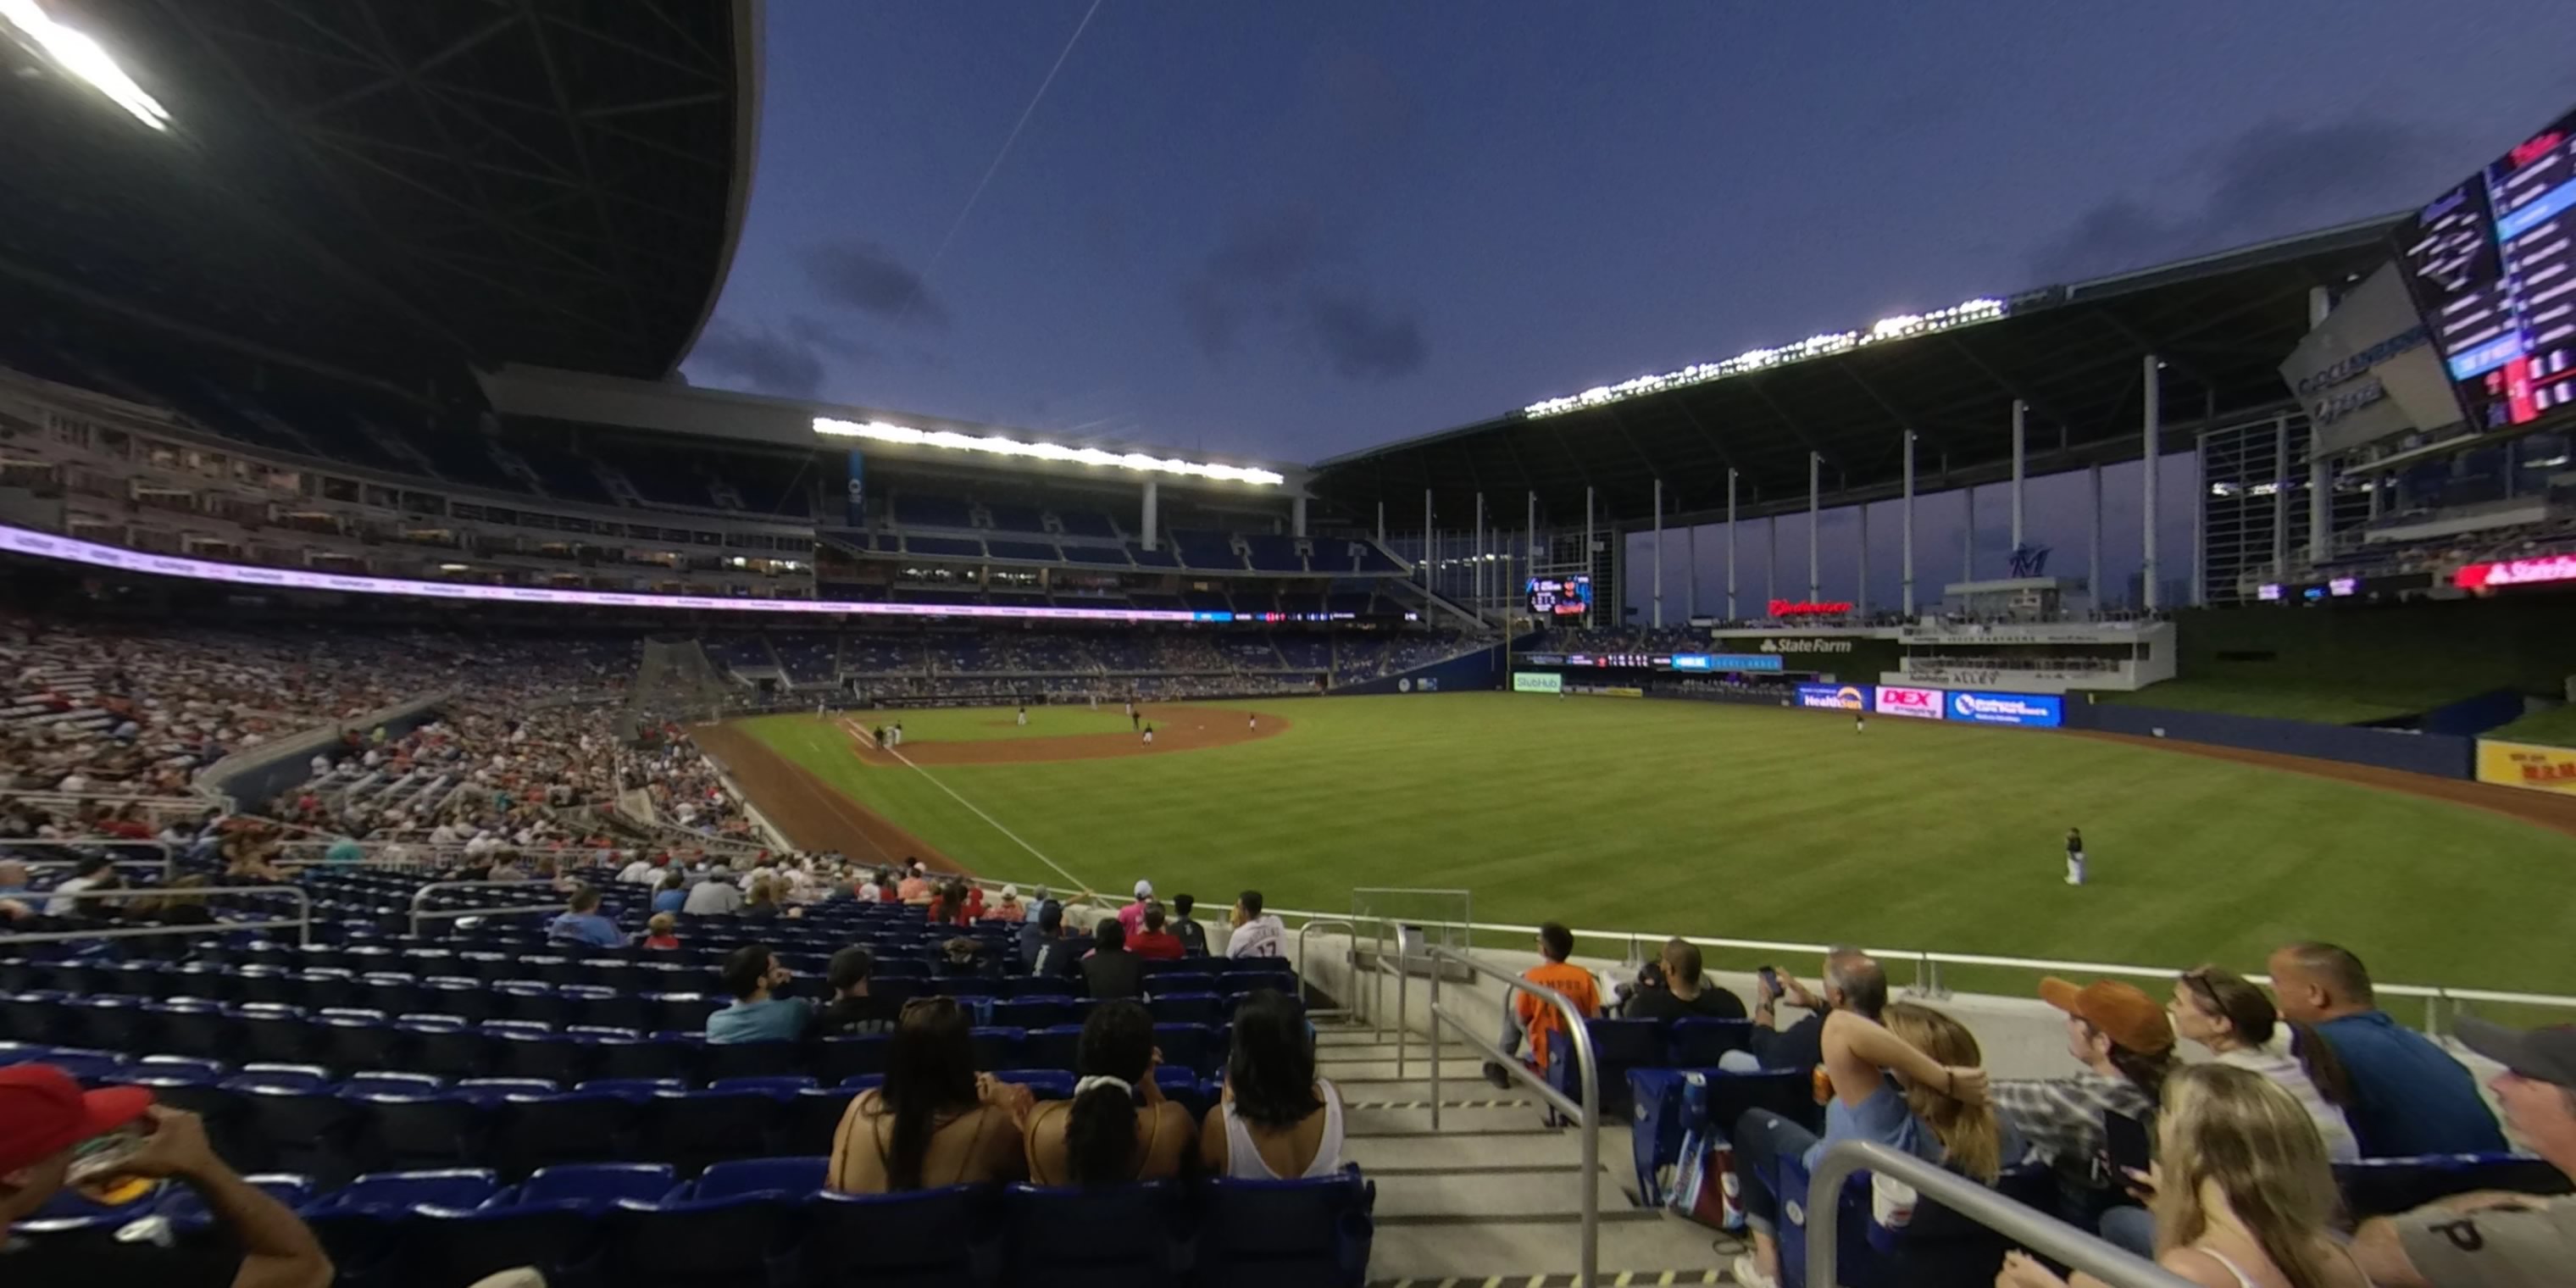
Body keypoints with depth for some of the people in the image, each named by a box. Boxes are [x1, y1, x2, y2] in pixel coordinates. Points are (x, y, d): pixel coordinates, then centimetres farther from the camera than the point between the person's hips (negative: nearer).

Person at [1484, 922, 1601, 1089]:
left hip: (1546, 1054, -3)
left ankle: (1499, 1067, 28)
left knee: (1513, 1013, 20)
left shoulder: (1533, 976, -15)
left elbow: (1522, 1020, -7)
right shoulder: (1583, 975, -11)